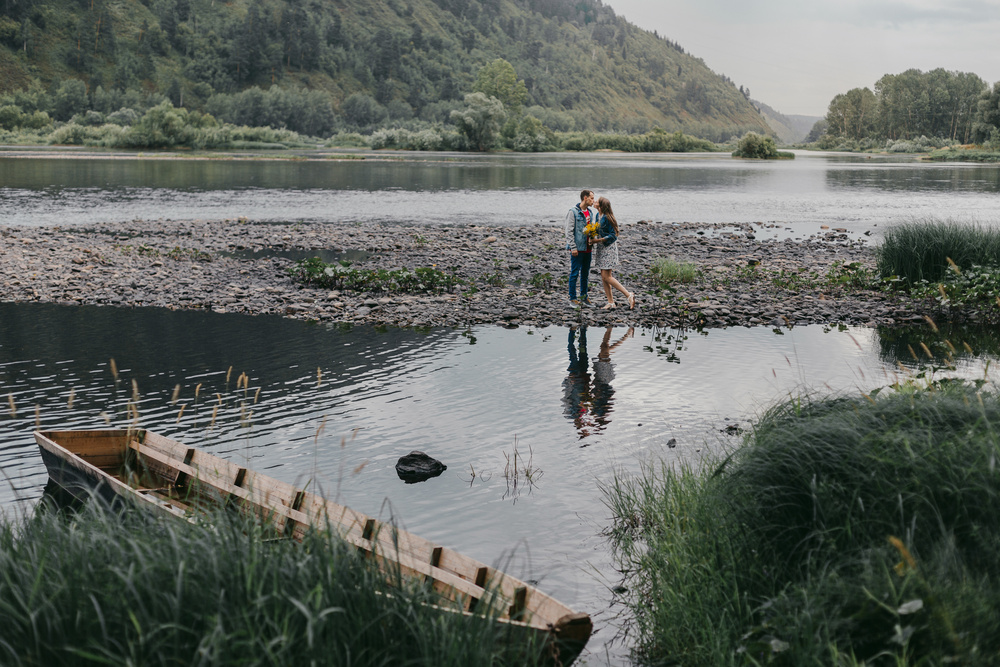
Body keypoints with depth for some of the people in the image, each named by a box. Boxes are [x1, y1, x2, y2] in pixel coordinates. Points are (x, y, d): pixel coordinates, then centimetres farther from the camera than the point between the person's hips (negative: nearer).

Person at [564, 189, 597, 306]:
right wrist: (573, 247, -16)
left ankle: (584, 297, 21)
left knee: (585, 274, 12)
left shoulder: (591, 212, 11)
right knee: (574, 273, -2)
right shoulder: (573, 212, -9)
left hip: (587, 248, 7)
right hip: (577, 248, -7)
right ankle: (572, 299, 4)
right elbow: (569, 231, -12)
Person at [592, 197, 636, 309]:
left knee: (606, 276, -12)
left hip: (609, 248, -9)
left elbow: (613, 235, -17)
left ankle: (629, 295, -10)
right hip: (601, 249, 9)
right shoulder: (598, 216, 10)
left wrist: (599, 240, -21)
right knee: (603, 276, 7)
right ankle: (611, 302, 12)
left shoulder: (607, 218, -17)